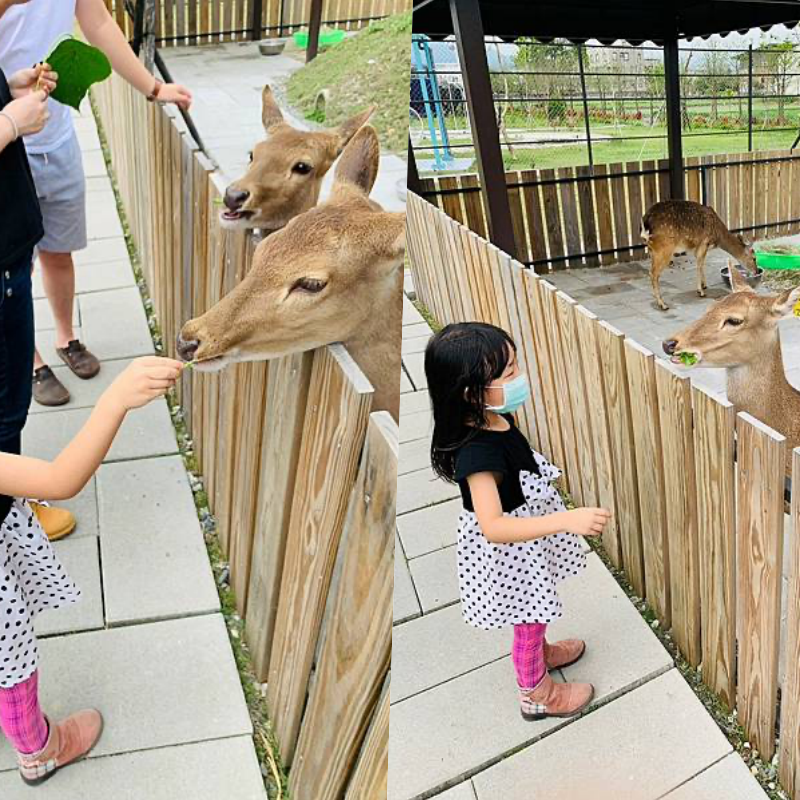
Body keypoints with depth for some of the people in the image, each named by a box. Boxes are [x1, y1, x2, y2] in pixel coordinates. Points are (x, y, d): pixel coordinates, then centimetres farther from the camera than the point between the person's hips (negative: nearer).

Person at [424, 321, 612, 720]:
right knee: (529, 622, 17)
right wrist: (567, 520, -52)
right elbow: (492, 527, -46)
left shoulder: (496, 418, -12)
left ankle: (539, 651, 61)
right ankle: (536, 694, 44)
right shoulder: (478, 453, -39)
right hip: (508, 551, -8)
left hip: (528, 538, 8)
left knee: (533, 613, 33)